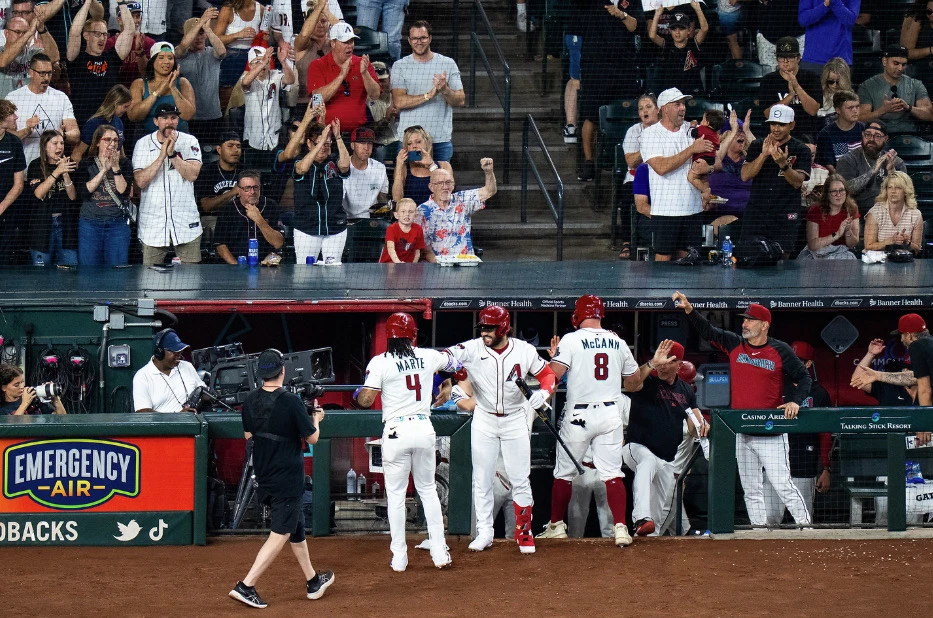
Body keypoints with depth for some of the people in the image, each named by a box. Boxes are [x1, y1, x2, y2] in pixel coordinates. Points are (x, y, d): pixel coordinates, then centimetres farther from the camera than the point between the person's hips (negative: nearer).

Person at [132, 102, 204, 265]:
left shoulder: (189, 141, 4)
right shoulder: (143, 144, 4)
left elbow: (193, 175, -8)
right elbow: (141, 181, -7)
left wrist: (172, 154, -15)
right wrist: (162, 156, -12)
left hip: (186, 222, 0)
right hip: (153, 224, 0)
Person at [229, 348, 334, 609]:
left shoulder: (251, 401, -2)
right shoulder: (292, 402, -20)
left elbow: (248, 434, 13)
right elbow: (312, 438, -10)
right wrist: (316, 418, 9)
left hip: (263, 477, 7)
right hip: (288, 479, -7)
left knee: (296, 527, 21)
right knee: (280, 533, -3)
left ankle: (313, 582, 32)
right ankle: (246, 586, -11)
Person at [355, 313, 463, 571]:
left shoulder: (380, 362, -8)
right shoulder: (428, 356, 4)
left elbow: (365, 400, -10)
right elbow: (451, 362, 26)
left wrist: (356, 393, 12)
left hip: (396, 431, -3)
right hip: (424, 428, 3)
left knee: (396, 494, 6)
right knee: (428, 489, 16)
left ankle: (399, 557, 8)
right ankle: (439, 551, 15)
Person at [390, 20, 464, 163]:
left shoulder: (448, 64, 6)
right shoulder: (400, 66, 4)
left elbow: (460, 101, 2)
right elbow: (398, 101, -9)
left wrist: (445, 90, -19)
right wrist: (429, 95, -18)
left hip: (441, 140, 1)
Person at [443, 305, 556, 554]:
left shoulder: (524, 351, -10)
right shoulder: (471, 349, -14)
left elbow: (548, 374, 1)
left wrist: (544, 392, -20)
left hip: (515, 421, 0)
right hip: (484, 422, 0)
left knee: (521, 480, 3)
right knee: (482, 480, 5)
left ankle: (524, 533, 17)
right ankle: (484, 533, 16)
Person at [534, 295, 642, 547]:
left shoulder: (571, 340, -7)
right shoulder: (618, 342, 6)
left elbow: (553, 374, -14)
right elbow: (635, 382, 13)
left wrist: (554, 354, 5)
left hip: (578, 416, -3)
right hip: (610, 415, 3)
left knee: (564, 471, 11)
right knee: (612, 473, 1)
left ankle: (556, 525, 19)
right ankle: (620, 528, -10)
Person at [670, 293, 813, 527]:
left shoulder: (780, 351, -3)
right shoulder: (734, 344, 8)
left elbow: (804, 378, 1)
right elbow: (707, 330, 4)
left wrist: (795, 401, -15)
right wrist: (689, 310, -12)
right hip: (742, 433, 5)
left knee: (782, 485, -10)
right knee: (751, 489, 7)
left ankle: (805, 525, -3)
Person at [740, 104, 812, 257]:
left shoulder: (801, 150, 1)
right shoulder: (757, 146, 9)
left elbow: (797, 182, -9)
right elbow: (745, 176, -3)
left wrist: (783, 164, -27)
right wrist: (764, 155, -16)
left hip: (785, 216, -2)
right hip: (755, 213, 2)